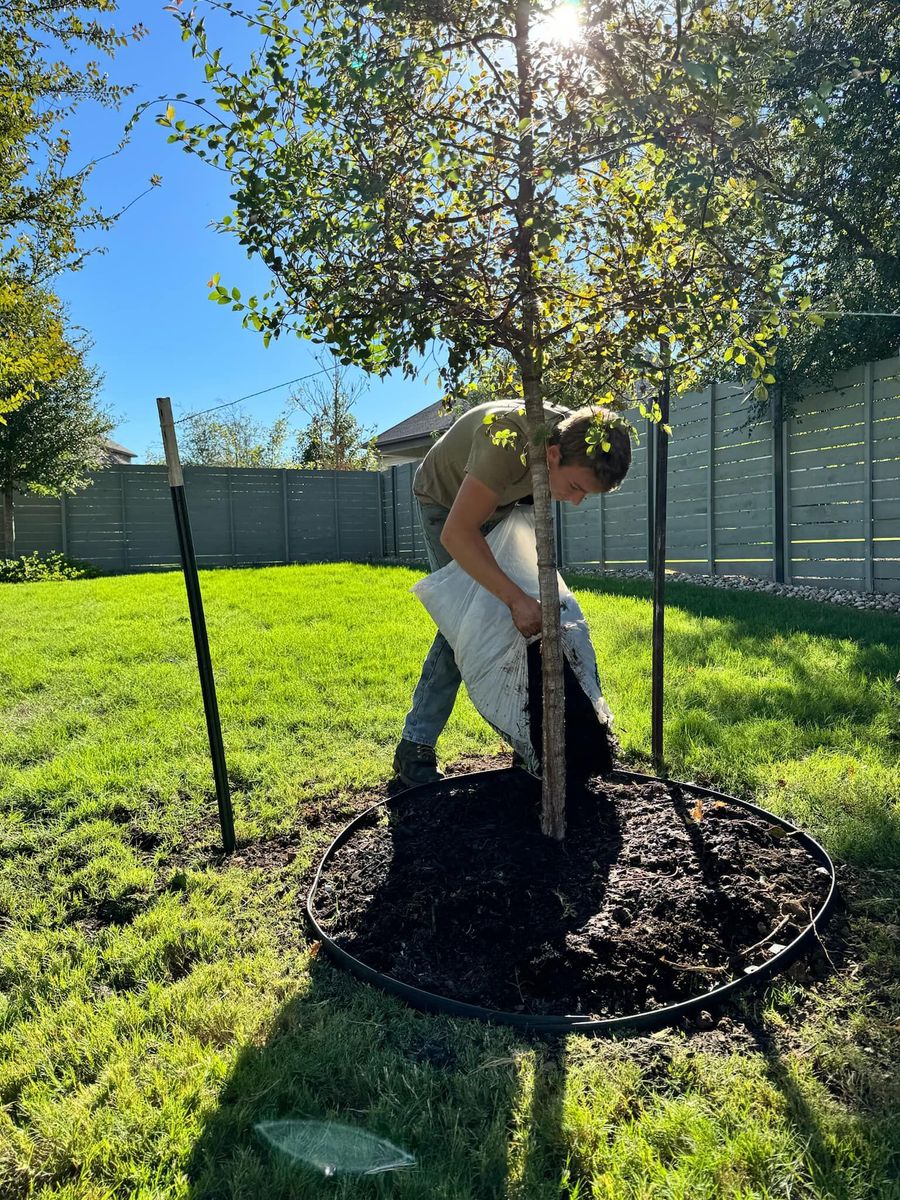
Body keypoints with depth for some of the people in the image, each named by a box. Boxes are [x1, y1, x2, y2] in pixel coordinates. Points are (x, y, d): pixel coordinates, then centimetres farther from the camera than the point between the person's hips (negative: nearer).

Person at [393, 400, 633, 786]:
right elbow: (456, 534, -45)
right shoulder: (509, 443, -44)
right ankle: (414, 747, -8)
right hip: (445, 504, -6)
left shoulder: (576, 437, -21)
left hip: (498, 505, 7)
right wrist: (516, 598, -50)